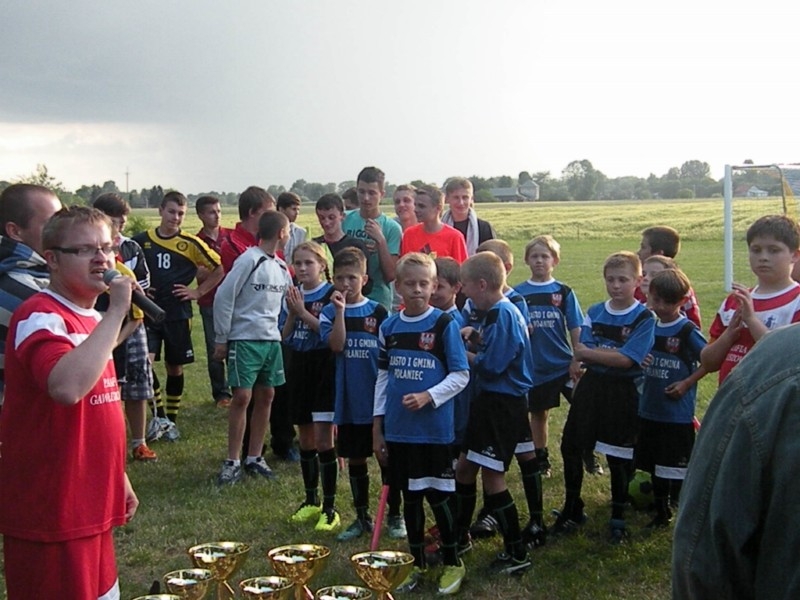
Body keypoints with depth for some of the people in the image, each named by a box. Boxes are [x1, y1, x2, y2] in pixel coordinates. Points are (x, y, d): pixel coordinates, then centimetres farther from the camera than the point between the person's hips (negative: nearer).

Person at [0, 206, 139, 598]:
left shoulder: (89, 319, 12)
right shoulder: (39, 317, -17)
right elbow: (67, 387, -38)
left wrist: (118, 477, 22)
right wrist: (116, 311, -31)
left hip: (89, 507, 9)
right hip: (51, 513, -9)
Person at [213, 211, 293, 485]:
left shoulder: (281, 267, 11)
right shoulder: (249, 260, -11)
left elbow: (286, 298, 19)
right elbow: (223, 297, -11)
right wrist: (221, 338, -9)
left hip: (271, 339, 7)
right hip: (245, 339, -7)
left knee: (266, 396, 9)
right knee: (242, 396, -7)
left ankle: (254, 457, 19)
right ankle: (232, 461, 3)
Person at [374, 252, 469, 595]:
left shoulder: (444, 325, -7)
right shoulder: (389, 328, 5)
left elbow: (461, 375, -6)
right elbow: (383, 377, 11)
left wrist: (427, 396, -20)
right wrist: (377, 428, 9)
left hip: (434, 429, -4)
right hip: (398, 429, 4)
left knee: (438, 496, 3)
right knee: (410, 497, 13)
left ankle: (452, 563, 21)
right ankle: (416, 563, 27)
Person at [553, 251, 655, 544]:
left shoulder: (643, 318, -9)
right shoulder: (595, 312, 6)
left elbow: (626, 360, -19)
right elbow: (579, 352, -4)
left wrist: (591, 351, -12)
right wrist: (613, 352, -17)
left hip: (622, 393, -5)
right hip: (590, 386, 5)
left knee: (618, 458, 4)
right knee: (570, 446, 8)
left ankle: (618, 519, 22)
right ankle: (572, 510, 26)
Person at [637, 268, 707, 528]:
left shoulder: (687, 331, -13)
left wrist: (687, 383, -17)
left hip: (678, 412, -6)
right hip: (649, 409, 6)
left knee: (678, 466, 2)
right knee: (655, 464, 15)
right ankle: (661, 511, 29)